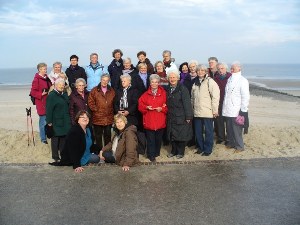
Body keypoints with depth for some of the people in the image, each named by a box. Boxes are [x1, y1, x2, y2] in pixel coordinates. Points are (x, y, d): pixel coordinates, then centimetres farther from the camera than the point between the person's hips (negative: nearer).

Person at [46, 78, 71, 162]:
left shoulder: (65, 94, 14)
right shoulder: (51, 95, -8)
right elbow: (49, 110, -12)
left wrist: (69, 120, 14)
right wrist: (49, 121, -15)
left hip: (65, 122, 7)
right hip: (56, 122, -7)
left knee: (64, 139, 13)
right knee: (55, 139, 3)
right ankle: (56, 157, 13)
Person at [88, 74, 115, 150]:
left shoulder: (112, 91, 9)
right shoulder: (94, 90, 0)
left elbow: (114, 103, 12)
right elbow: (90, 102, -2)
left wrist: (111, 111, 2)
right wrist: (96, 110, -7)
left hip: (109, 118, 2)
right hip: (98, 118, -2)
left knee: (108, 135, 11)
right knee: (98, 136, 7)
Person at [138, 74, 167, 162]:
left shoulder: (163, 93, 4)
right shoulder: (146, 94, 6)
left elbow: (167, 106, 4)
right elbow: (140, 105, 5)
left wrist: (162, 108, -14)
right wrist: (146, 107, -12)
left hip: (160, 121, 0)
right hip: (149, 121, 0)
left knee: (158, 138, 9)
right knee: (150, 139, -1)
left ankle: (157, 152, 28)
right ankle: (151, 155, 8)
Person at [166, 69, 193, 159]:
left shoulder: (182, 89, -10)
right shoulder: (168, 89, 9)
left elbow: (187, 103, -13)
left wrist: (188, 116, -16)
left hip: (181, 117, -5)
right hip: (171, 117, 5)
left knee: (181, 134, 3)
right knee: (172, 135, 10)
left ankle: (180, 152, 17)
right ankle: (174, 151, 25)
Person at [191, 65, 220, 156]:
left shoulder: (210, 81, -7)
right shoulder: (195, 82, 13)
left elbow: (215, 96, -11)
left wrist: (214, 110, -13)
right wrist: (192, 107, 16)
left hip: (207, 112, -6)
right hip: (197, 112, 6)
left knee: (208, 131, 3)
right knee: (198, 131, 12)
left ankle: (208, 149, 13)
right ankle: (200, 147, 26)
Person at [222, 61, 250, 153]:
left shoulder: (242, 81, -8)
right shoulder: (229, 79, 13)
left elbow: (245, 96, -12)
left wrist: (243, 110, -14)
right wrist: (225, 106, 12)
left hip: (236, 110, -7)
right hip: (227, 110, 7)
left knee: (237, 129, 0)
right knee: (229, 128, 15)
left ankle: (240, 146, 13)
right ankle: (231, 143, 30)